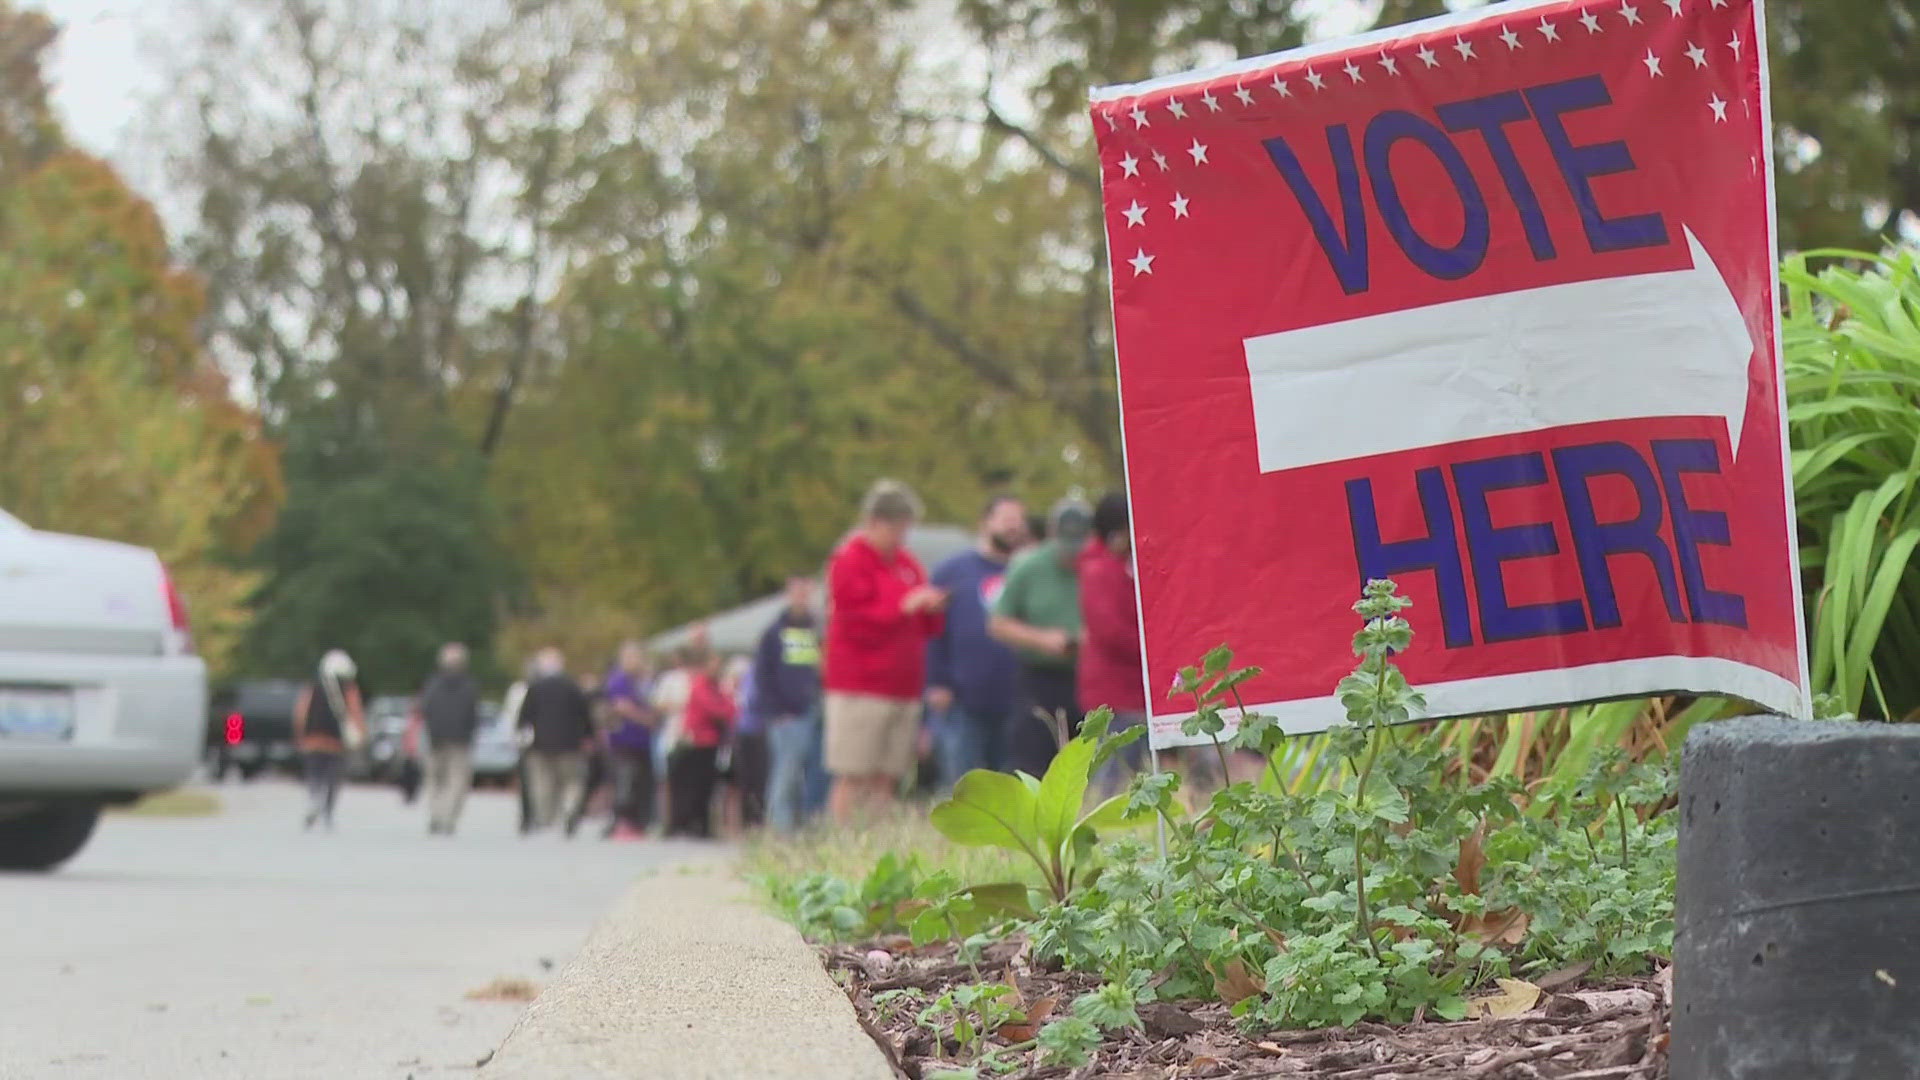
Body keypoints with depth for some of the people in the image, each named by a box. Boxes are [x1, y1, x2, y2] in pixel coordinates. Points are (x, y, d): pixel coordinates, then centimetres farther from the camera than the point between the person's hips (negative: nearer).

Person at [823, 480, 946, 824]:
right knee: (853, 778, -9)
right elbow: (855, 621, -11)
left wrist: (933, 610, -1)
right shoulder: (849, 561, -4)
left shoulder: (908, 563, 18)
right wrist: (904, 607, -16)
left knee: (886, 781, 3)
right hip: (860, 689, -7)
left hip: (903, 689, 7)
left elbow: (927, 627, 22)